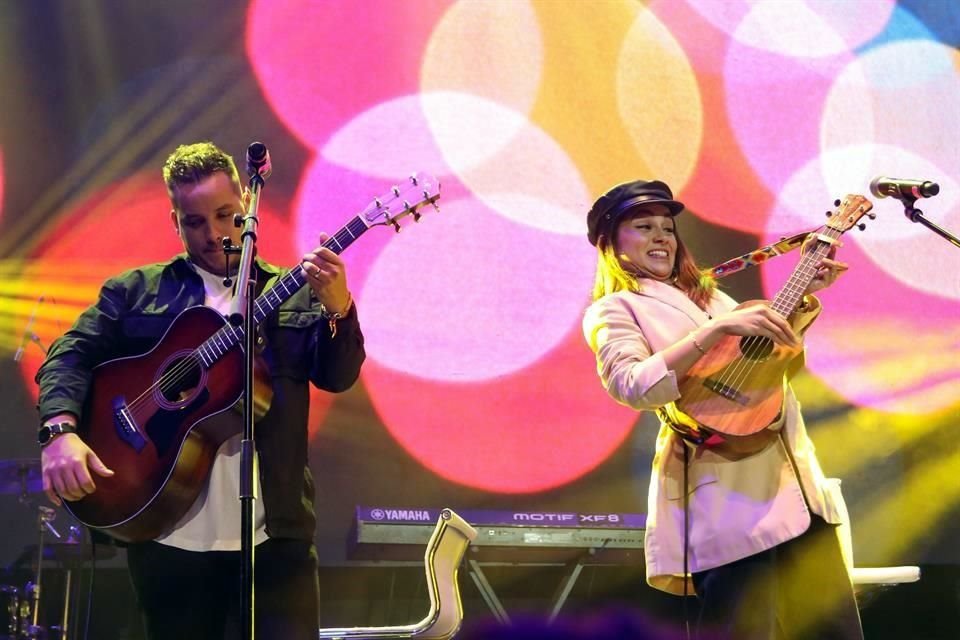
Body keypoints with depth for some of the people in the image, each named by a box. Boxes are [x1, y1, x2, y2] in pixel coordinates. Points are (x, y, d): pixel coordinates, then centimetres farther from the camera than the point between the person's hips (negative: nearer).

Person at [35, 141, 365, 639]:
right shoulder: (134, 291, 12)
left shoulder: (296, 293, 12)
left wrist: (338, 308, -18)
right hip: (166, 534, 0)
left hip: (274, 535, 0)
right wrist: (61, 430, -16)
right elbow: (71, 355, 3)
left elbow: (338, 376, 2)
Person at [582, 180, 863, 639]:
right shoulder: (614, 310, 1)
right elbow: (631, 386, -19)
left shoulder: (704, 292, 23)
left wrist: (805, 299, 12)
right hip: (725, 489, -7)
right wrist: (718, 328, -24)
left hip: (792, 473, 8)